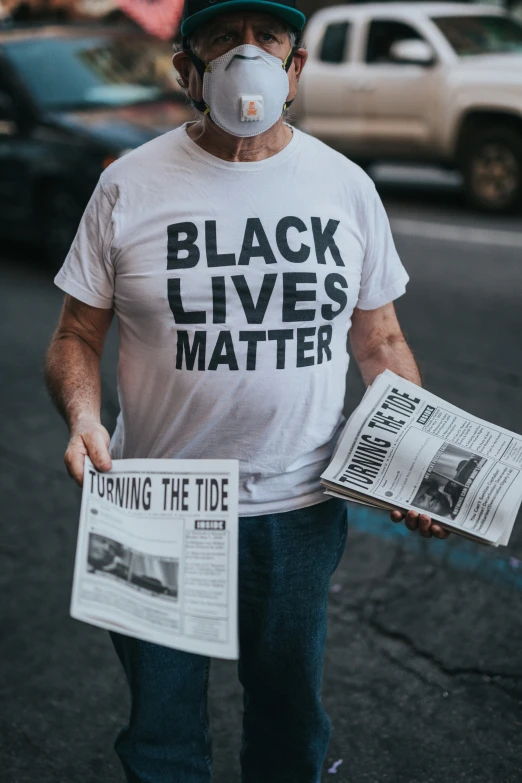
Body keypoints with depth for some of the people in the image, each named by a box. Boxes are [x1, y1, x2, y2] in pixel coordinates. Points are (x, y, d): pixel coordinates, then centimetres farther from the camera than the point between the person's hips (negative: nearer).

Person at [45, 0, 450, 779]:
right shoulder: (129, 186, -5)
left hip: (301, 509, 2)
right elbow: (77, 336, 0)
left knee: (290, 716, 19)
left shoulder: (346, 186, 0)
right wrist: (83, 417, -20)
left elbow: (381, 343, 6)